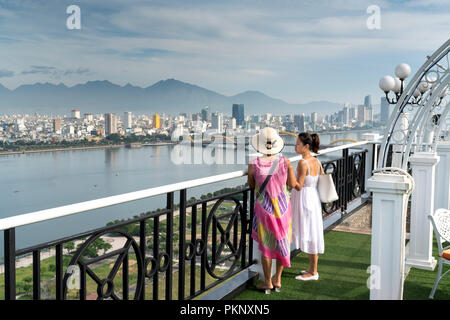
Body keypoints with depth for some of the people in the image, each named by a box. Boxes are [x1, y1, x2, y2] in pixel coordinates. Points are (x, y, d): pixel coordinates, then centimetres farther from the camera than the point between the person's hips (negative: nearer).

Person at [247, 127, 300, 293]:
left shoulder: (254, 165, -15)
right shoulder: (285, 162, -11)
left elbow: (251, 185, 1)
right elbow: (292, 184, -2)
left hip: (264, 208, -2)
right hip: (283, 207, 2)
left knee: (265, 246, 11)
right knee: (282, 242, 17)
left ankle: (268, 282, 20)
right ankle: (278, 279, 27)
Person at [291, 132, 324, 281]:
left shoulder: (303, 163, -19)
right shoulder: (316, 161, 6)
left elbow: (298, 186, -19)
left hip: (304, 199, -9)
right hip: (314, 197, 9)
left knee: (309, 234, 0)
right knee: (312, 233, 16)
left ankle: (313, 272, 11)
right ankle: (313, 268, 27)